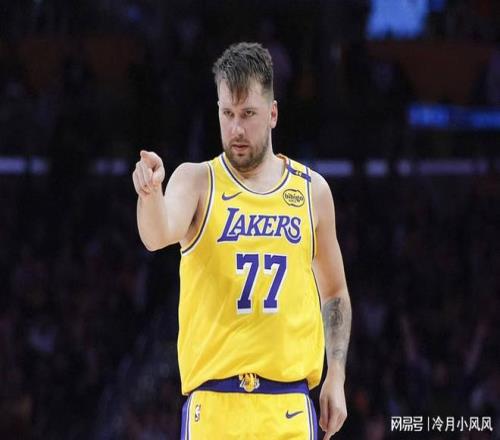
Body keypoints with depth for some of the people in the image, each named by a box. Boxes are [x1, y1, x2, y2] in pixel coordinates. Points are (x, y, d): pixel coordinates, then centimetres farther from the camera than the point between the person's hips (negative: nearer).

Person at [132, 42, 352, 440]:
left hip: (288, 403, 2)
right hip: (213, 401, -2)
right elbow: (158, 237, -21)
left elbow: (334, 293, 19)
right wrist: (151, 192, -42)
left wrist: (336, 377, 9)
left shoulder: (312, 190, 10)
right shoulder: (197, 180, 1)